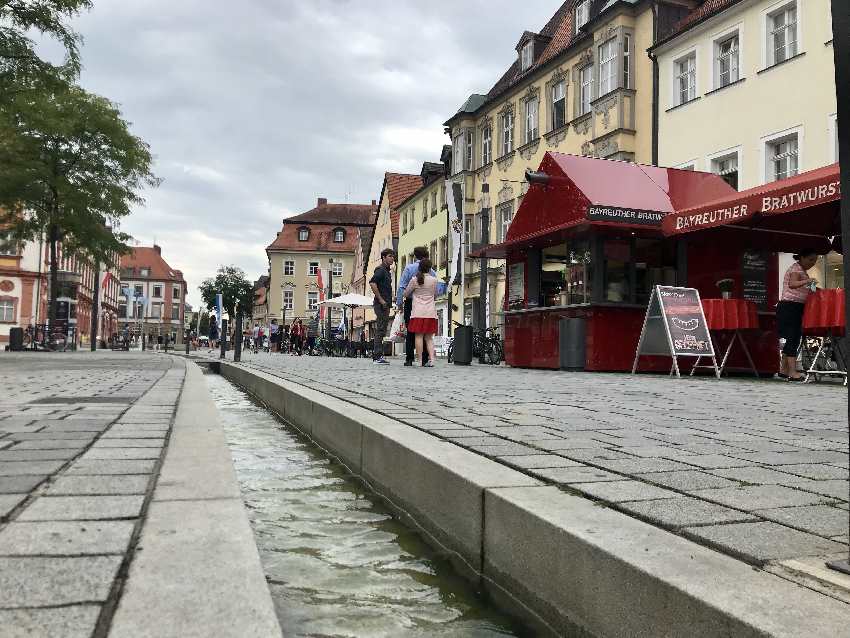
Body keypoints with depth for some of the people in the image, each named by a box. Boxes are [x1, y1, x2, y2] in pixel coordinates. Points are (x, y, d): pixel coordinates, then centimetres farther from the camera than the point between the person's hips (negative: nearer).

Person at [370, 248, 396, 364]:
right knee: (380, 330, -10)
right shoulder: (381, 269, -10)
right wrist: (380, 299, -21)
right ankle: (377, 356, -9)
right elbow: (372, 283, -23)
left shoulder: (387, 271, 21)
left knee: (381, 330, 10)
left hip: (385, 304, 10)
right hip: (381, 304, -10)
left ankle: (376, 355, 14)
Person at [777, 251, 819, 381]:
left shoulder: (802, 270, 20)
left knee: (792, 339, 10)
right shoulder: (796, 268, -10)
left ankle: (783, 370, 15)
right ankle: (792, 372, -15)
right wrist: (807, 281, -43)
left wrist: (812, 288, 9)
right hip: (790, 307, -10)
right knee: (792, 338, -13)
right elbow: (792, 284, -29)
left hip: (796, 308, 10)